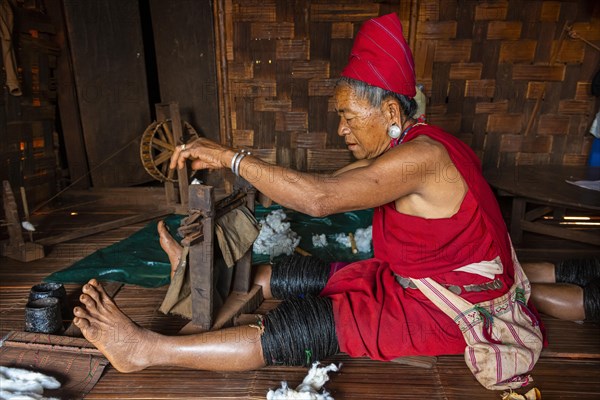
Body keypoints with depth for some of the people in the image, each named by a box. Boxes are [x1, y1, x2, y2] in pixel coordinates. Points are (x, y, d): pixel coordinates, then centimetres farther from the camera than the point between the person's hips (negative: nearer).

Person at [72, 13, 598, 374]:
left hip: (447, 304, -8)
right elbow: (324, 186, 6)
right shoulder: (400, 150, 4)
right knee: (284, 276, 1)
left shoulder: (421, 155, -27)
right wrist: (236, 173, 3)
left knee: (298, 329, -19)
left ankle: (147, 349, -14)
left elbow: (319, 199, -36)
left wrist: (230, 155, -29)